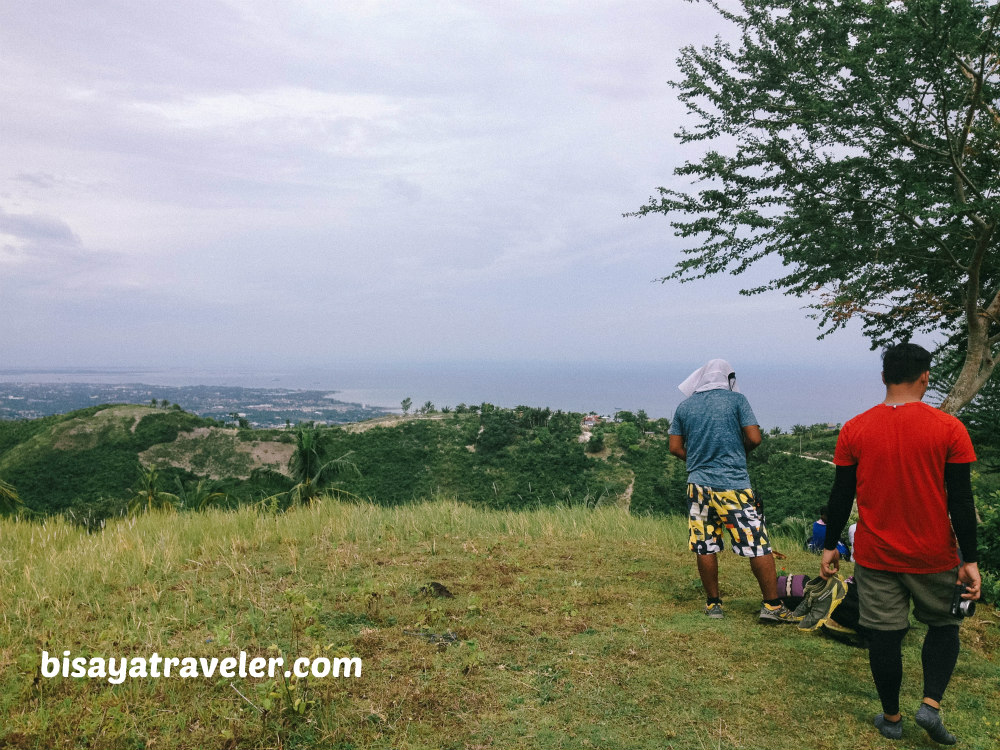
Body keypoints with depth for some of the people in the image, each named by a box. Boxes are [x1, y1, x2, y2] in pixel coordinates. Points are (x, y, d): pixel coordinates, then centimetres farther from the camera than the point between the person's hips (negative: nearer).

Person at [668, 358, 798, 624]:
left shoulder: (684, 406, 7)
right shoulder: (736, 399, -3)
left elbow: (675, 448, 8)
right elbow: (754, 438, -7)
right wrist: (738, 452, 12)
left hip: (699, 485, 4)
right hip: (734, 485, -4)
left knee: (705, 547, 9)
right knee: (759, 546, 4)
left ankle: (713, 604, 18)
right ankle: (772, 605, 8)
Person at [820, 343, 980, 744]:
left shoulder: (854, 430, -5)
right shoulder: (948, 428, -10)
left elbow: (841, 496, 0)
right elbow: (961, 501, -8)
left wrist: (830, 546, 9)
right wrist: (969, 560, -1)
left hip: (875, 556, 1)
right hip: (934, 557, -1)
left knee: (884, 636, 11)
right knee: (943, 626, 21)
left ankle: (891, 718, 24)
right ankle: (931, 704, 9)